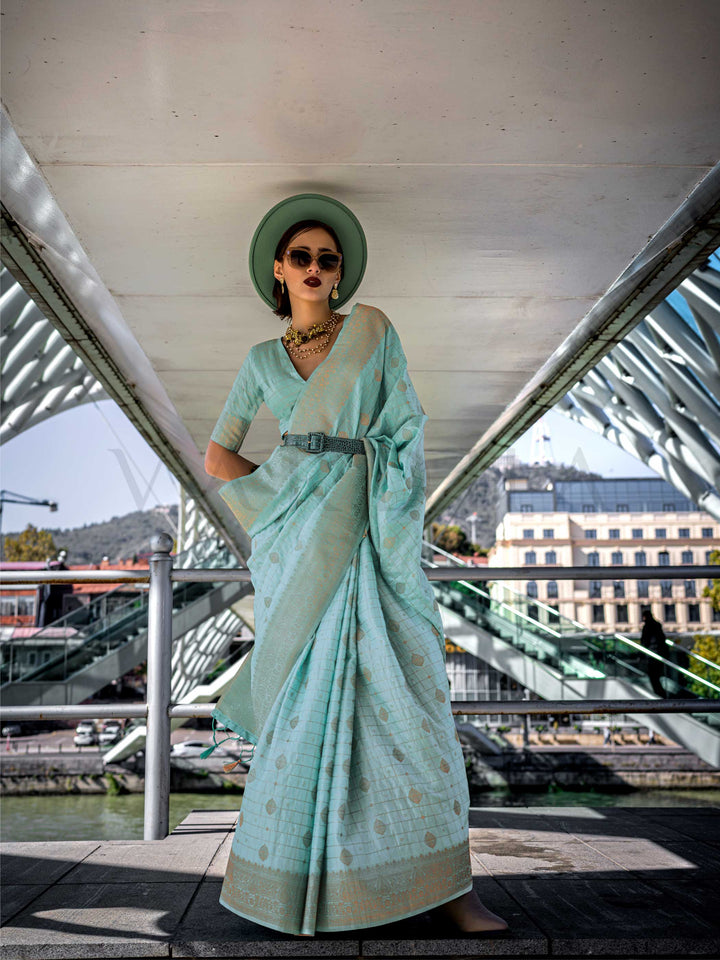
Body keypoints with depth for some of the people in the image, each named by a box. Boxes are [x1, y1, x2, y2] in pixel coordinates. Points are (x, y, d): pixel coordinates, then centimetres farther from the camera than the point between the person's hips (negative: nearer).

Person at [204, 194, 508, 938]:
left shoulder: (372, 328, 11)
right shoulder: (262, 359, 15)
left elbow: (407, 427, 6)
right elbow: (218, 456, 17)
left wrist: (391, 525, -4)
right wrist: (279, 507, 3)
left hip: (368, 534, 0)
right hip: (296, 538, 1)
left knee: (407, 698, -7)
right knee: (307, 702, 0)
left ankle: (445, 885, 1)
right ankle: (297, 888, 16)